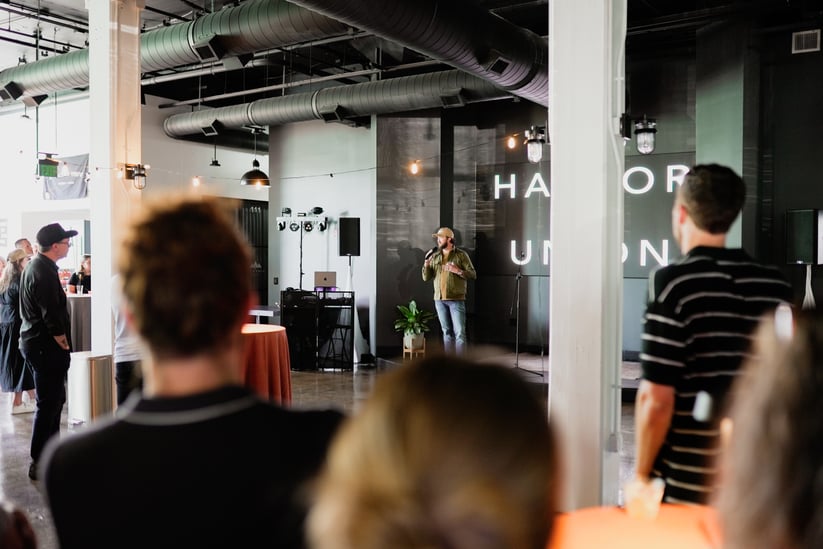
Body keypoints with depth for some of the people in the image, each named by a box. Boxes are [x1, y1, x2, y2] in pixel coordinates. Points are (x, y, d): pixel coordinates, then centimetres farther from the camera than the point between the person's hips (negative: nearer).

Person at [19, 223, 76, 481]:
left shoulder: (34, 266, 12)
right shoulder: (44, 273, -21)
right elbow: (52, 317, -24)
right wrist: (63, 344, -11)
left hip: (35, 341, 11)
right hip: (46, 346, -11)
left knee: (54, 400, 18)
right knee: (48, 404, -3)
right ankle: (39, 464, 5)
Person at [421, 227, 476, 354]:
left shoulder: (461, 255, 0)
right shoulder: (435, 256, 11)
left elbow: (473, 275, -3)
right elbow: (426, 278, 9)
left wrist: (458, 271, -18)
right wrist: (426, 263, -7)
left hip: (456, 299, -4)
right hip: (439, 299, 4)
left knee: (459, 333, -7)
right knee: (447, 332, 10)